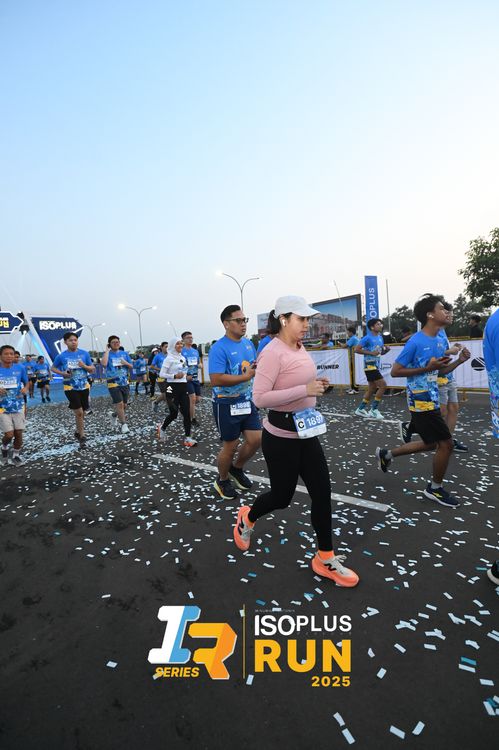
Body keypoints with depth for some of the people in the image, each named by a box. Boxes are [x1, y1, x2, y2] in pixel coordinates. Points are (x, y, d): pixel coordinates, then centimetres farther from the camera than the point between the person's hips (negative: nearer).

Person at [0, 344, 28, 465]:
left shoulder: (20, 368, -3)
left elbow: (26, 382, 11)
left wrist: (25, 389, -11)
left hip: (18, 407, 2)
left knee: (19, 433, 5)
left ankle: (16, 455, 27)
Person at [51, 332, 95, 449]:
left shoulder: (84, 353, -1)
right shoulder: (61, 356, -4)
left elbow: (92, 369, 3)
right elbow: (53, 368, 11)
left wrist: (84, 366, -18)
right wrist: (62, 373, -9)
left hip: (84, 386, 3)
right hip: (70, 387, -3)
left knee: (82, 413, 13)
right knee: (78, 412, -12)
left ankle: (78, 432, 36)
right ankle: (82, 436, 4)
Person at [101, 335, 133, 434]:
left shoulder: (124, 353, 7)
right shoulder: (107, 354, -3)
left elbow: (131, 367, 10)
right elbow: (104, 364, -25)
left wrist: (126, 363, -12)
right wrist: (107, 350, -16)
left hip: (125, 383, 4)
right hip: (113, 384, -4)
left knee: (124, 405, 13)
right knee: (119, 404, -11)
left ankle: (116, 416, 40)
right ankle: (123, 424, 0)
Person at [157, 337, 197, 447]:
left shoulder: (183, 358, 12)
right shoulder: (169, 358, -8)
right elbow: (161, 374, -12)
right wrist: (174, 376, -21)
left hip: (183, 387, 6)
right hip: (172, 387, -6)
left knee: (187, 413, -2)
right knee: (174, 413, 0)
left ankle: (187, 438, 2)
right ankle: (162, 428, 30)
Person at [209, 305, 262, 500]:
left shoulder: (248, 343, 6)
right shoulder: (219, 348, -18)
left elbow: (255, 367, 20)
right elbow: (216, 380, -28)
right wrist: (246, 376, -24)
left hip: (247, 401, 7)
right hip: (227, 405, -7)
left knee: (256, 439, 7)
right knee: (230, 446, 5)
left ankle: (237, 469, 35)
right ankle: (222, 481, 32)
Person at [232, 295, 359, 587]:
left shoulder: (300, 348, 7)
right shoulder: (273, 352, -20)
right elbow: (260, 398, -26)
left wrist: (316, 385, 3)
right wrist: (305, 390, -27)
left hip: (307, 433, 8)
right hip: (281, 437, -8)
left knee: (323, 492, 8)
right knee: (282, 496, 10)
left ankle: (326, 558, 25)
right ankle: (247, 517, 42)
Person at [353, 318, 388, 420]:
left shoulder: (380, 337, 13)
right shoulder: (367, 338, -12)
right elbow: (356, 349, -15)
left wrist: (386, 349, -1)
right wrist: (371, 353, -20)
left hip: (376, 365, 9)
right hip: (370, 365, -9)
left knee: (372, 389, 12)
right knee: (383, 385, -13)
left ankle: (360, 409, 22)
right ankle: (373, 410, -3)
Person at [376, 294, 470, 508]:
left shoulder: (440, 341, 9)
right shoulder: (416, 342, -18)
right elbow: (395, 371, -16)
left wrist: (459, 361, 2)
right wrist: (427, 367, -21)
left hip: (430, 400, 9)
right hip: (422, 401, -9)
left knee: (431, 444, 18)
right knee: (446, 443, 0)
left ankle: (386, 454, 31)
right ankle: (435, 488, 20)